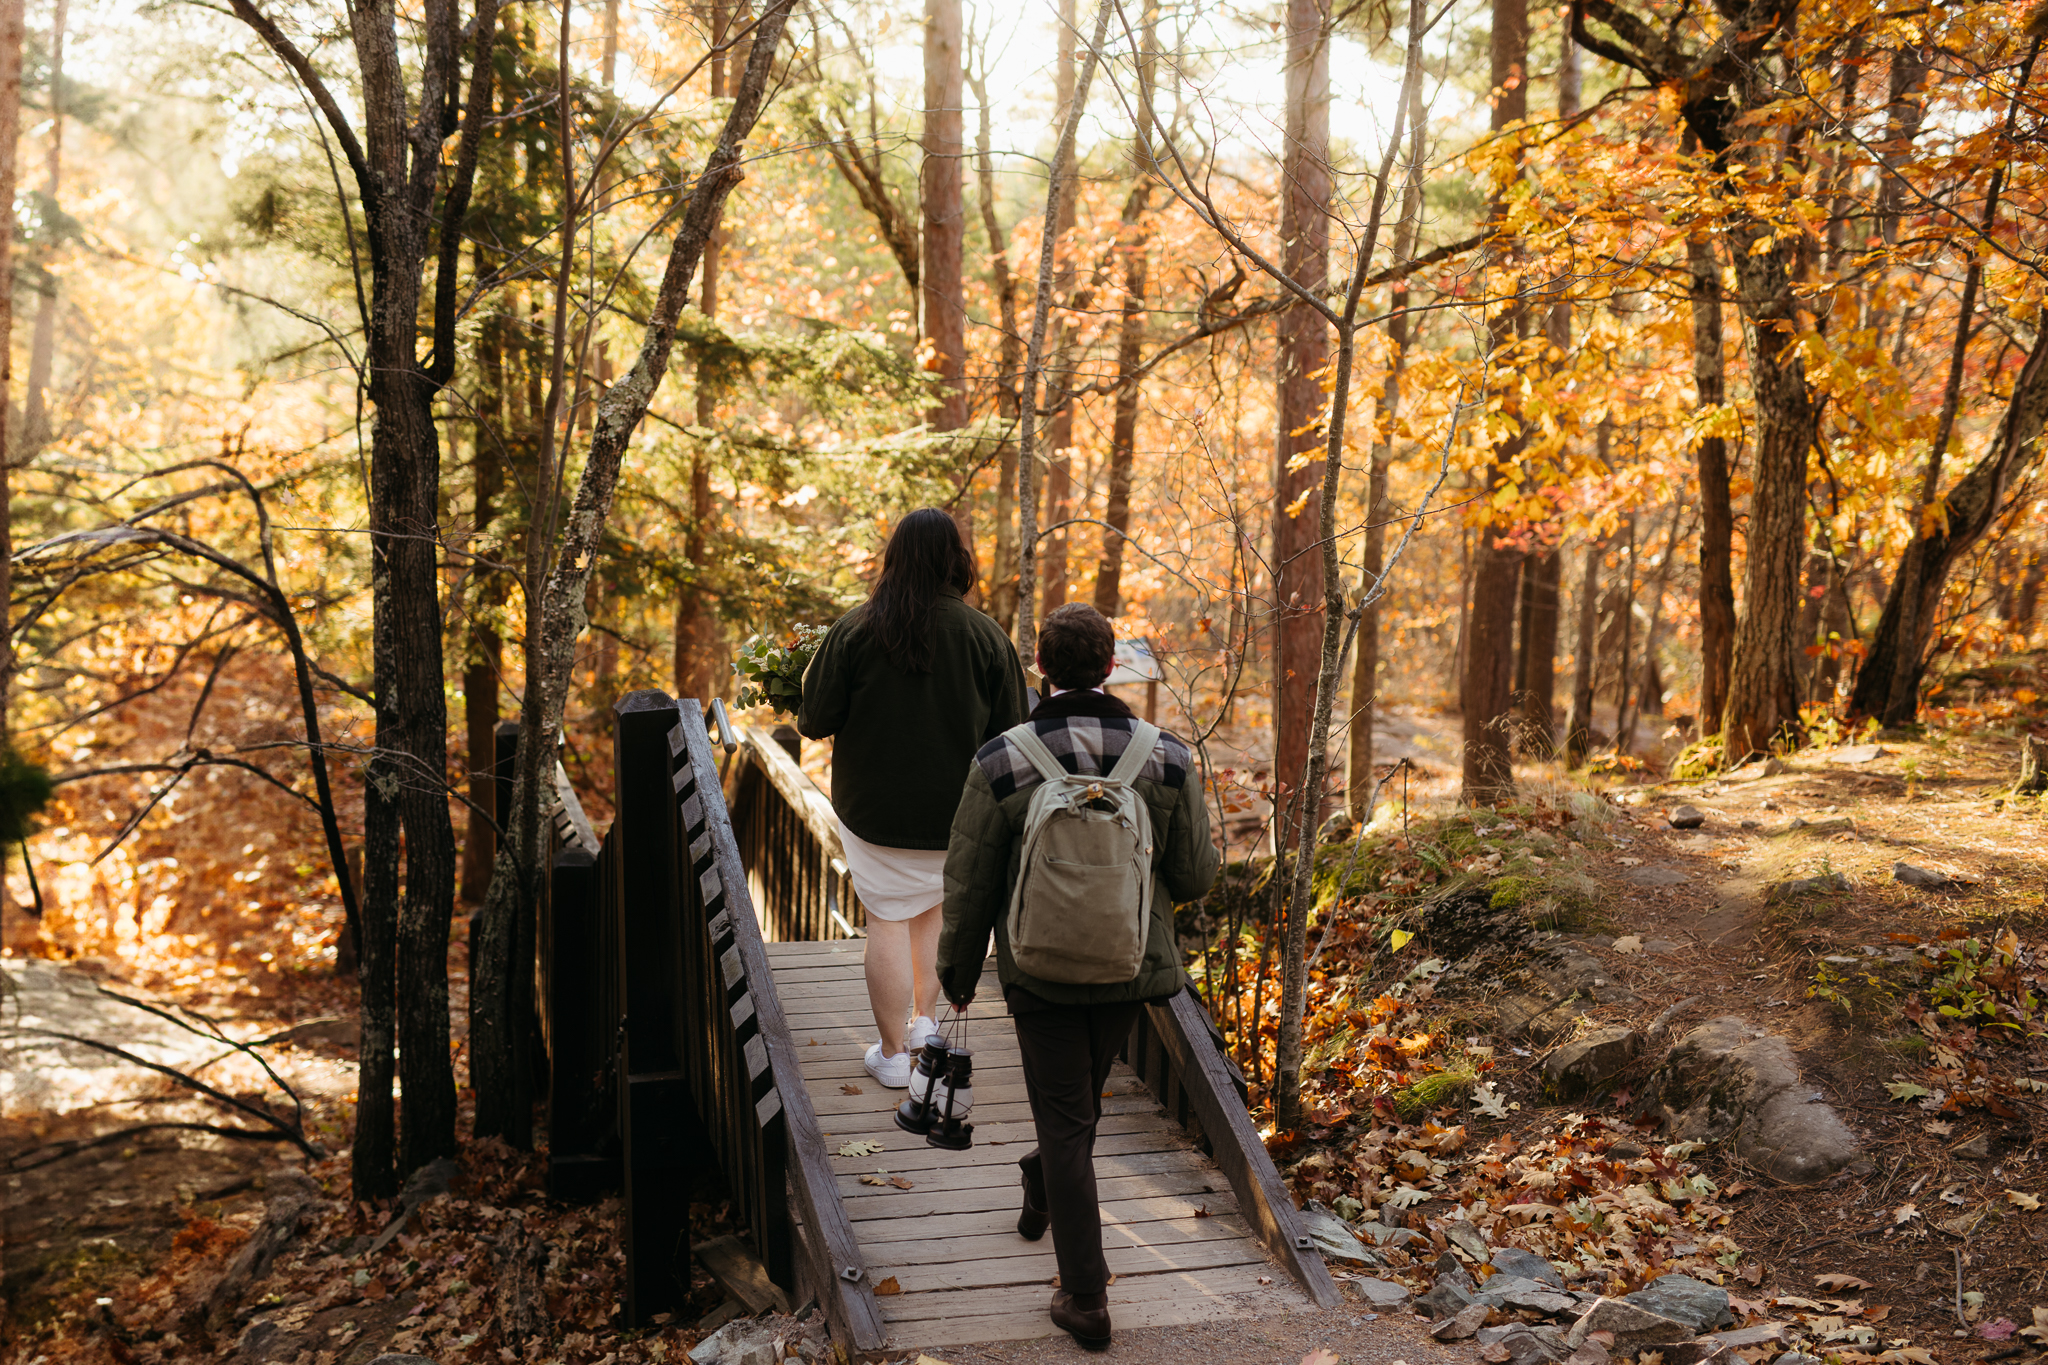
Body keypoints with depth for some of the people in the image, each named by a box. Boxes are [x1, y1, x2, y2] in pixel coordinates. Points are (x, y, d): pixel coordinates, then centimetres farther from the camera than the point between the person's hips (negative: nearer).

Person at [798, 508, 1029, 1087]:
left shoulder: (853, 630, -12)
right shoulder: (987, 637, -9)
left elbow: (817, 720, -9)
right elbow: (1008, 734, -4)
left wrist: (806, 721, 14)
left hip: (873, 805, -2)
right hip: (956, 811, 2)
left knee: (887, 920, 8)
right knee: (933, 908, 25)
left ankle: (893, 1052, 14)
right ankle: (924, 1020, 29)